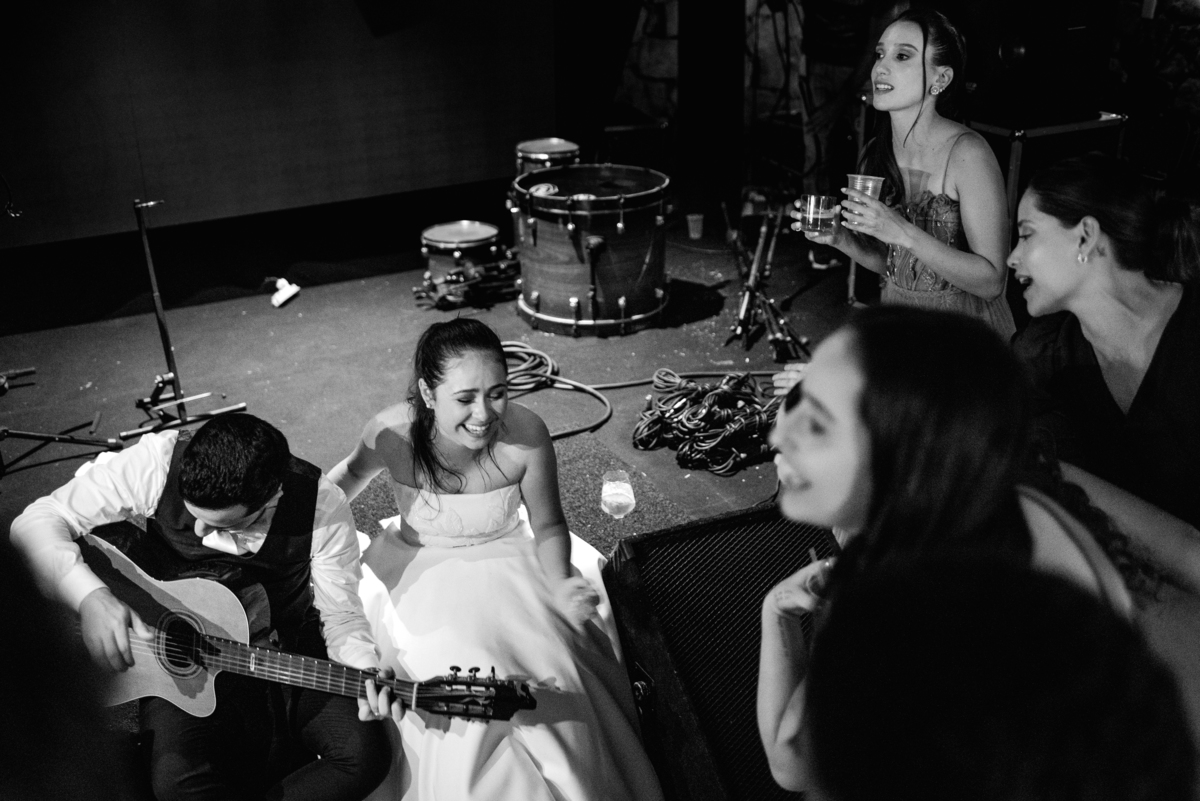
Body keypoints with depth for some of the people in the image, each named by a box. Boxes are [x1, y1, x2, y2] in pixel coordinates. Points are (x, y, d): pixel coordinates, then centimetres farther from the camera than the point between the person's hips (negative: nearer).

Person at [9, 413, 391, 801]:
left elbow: (341, 615, -10)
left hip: (292, 652, 0)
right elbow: (36, 521, -14)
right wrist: (90, 595, -29)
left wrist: (366, 673, -29)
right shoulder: (158, 461, -21)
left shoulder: (322, 507, -21)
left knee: (365, 753, -22)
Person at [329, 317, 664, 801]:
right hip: (421, 575, 0)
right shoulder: (393, 434, -20)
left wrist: (560, 585, -20)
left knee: (551, 682, -19)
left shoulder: (526, 434, -20)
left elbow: (548, 526, -4)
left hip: (509, 568, 1)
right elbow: (351, 474, 6)